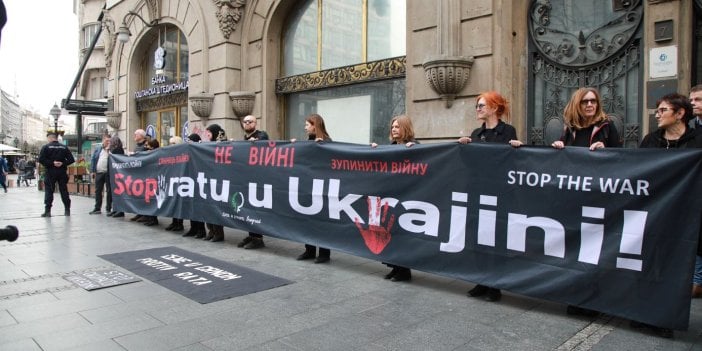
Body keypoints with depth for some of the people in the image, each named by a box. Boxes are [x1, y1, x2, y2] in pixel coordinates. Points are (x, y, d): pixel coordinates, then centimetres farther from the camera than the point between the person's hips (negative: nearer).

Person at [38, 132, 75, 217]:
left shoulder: (46, 147, -2)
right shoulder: (64, 147, 7)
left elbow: (41, 159, -13)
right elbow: (71, 159, 1)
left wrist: (51, 163, -9)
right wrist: (63, 163, -6)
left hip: (50, 172, -3)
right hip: (62, 172, 3)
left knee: (49, 191, 2)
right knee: (64, 191, 8)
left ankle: (47, 211, 0)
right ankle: (67, 210, 11)